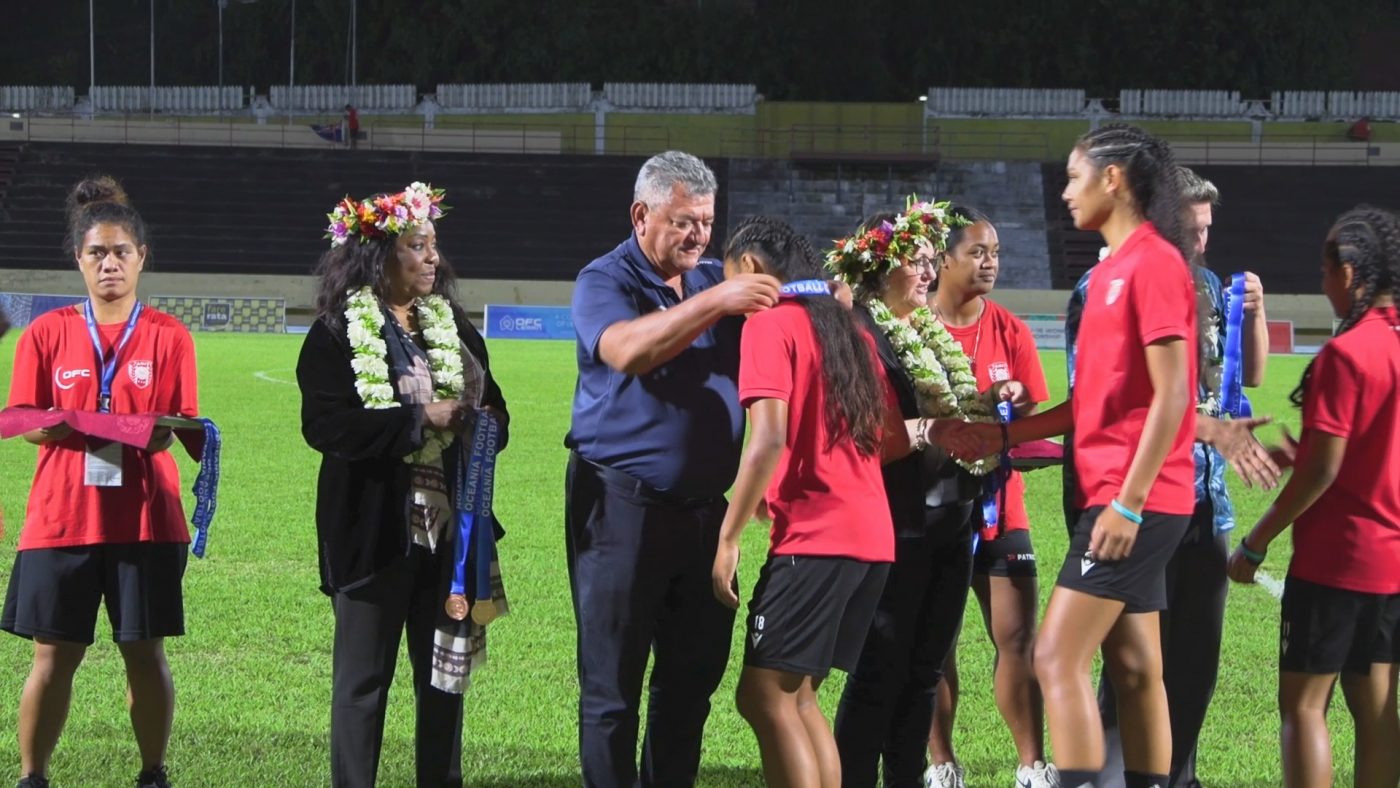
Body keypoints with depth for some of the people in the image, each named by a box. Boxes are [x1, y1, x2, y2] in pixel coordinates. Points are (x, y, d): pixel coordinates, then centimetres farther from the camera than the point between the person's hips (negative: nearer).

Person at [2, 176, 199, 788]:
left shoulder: (168, 337, 3)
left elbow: (183, 426, 3)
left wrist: (159, 430, -20)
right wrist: (56, 426, -18)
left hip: (144, 518, 0)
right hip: (62, 516, 0)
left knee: (145, 653, 4)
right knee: (54, 655, 1)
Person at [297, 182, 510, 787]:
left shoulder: (452, 326, 12)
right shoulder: (337, 332, -6)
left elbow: (493, 406, 16)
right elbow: (325, 424, -17)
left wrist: (484, 421, -9)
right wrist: (421, 420, -20)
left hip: (449, 526, 5)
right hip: (374, 528, -5)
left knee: (445, 671, 10)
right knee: (363, 676, 2)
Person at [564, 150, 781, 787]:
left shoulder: (717, 280, 13)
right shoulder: (604, 282, -5)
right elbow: (626, 350, -25)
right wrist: (714, 303, -31)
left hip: (703, 508, 6)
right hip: (623, 504, -6)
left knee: (694, 671, 10)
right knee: (612, 680, -1)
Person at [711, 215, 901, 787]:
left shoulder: (771, 323, -6)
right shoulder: (848, 328, 17)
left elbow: (769, 439, -17)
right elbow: (896, 440, 17)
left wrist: (728, 538, -14)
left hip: (813, 539, -8)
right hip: (873, 538, 8)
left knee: (765, 697, -8)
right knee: (797, 696, 13)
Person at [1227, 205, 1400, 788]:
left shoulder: (1346, 354, -18)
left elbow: (1322, 471, -18)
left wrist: (1254, 545, -9)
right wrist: (1304, 459, 20)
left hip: (1337, 558, -8)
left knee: (1303, 704, -2)